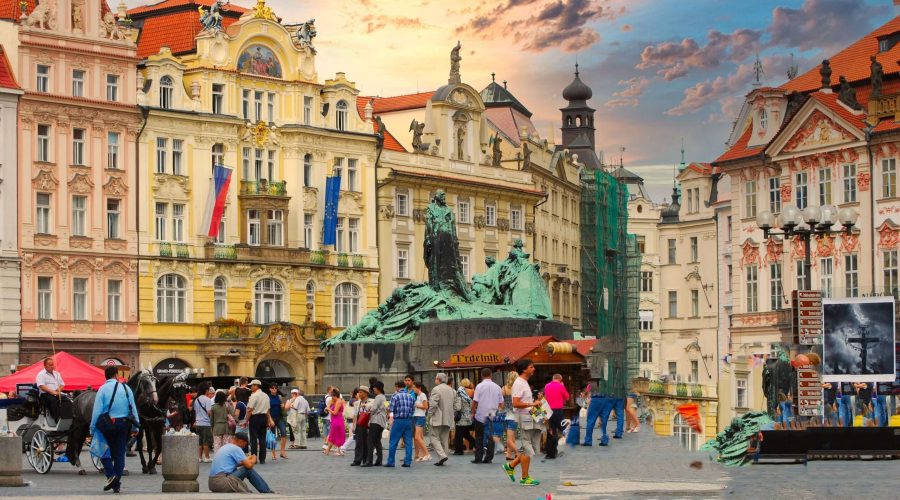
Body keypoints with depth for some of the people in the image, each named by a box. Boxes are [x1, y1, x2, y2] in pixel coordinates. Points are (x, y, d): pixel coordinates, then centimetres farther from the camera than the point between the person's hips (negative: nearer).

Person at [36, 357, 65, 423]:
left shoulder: (56, 374, 23)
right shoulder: (41, 374, 3)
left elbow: (62, 385, 22)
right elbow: (42, 386, -10)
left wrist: (59, 389, -2)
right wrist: (53, 392, -18)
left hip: (57, 394, 5)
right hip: (45, 395, -5)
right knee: (52, 400, -38)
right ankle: (57, 419, -46)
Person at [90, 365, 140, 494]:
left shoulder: (103, 389, -5)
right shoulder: (126, 388, 4)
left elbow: (97, 411, -8)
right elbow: (133, 408, 5)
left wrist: (92, 429, -4)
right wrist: (135, 427, 11)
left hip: (107, 424, -3)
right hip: (124, 424, 3)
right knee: (120, 453, 8)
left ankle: (110, 475, -9)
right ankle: (117, 483, 9)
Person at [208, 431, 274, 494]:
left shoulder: (225, 447, 21)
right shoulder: (236, 448, -5)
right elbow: (249, 465, -7)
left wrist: (246, 460, 25)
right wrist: (253, 460, 15)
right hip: (222, 482, -9)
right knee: (248, 470, 1)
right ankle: (268, 492, 8)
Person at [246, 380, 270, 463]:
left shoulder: (254, 396, -12)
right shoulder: (266, 396, 11)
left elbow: (250, 410, -15)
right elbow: (268, 410, 14)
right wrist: (268, 421, 19)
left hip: (255, 418, -7)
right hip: (264, 418, 7)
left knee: (254, 439, -2)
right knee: (262, 438, 8)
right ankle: (262, 459, 9)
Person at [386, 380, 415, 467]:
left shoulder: (395, 396, -5)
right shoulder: (411, 396, 9)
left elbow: (390, 409, -6)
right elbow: (413, 408, 11)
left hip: (398, 420, -4)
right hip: (409, 420, 4)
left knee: (393, 442, 2)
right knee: (408, 442, 5)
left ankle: (390, 462, 4)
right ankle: (407, 461, 2)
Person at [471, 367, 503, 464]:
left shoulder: (480, 386, -8)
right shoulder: (497, 387, 3)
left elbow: (475, 401, -9)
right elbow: (501, 402, 8)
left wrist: (473, 413, 2)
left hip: (480, 415, -3)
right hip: (493, 415, 3)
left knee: (479, 438, 6)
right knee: (490, 437, 7)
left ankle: (478, 458, 3)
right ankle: (488, 458, 5)